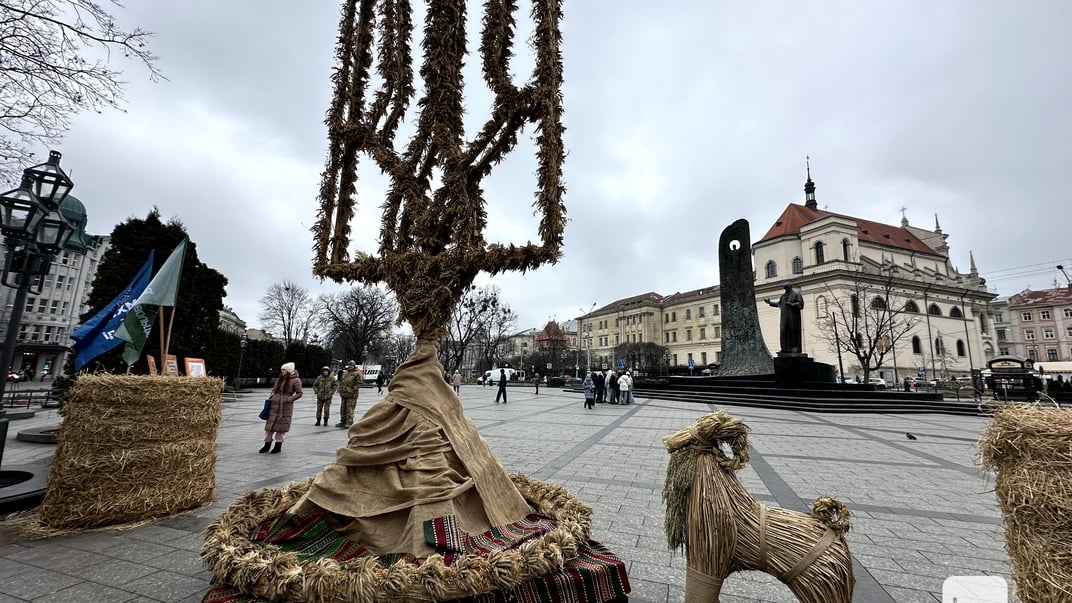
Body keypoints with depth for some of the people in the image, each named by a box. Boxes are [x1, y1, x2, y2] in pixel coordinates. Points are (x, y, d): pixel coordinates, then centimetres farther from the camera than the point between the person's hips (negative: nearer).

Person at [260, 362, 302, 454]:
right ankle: (267, 445, 24)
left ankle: (278, 446, 16)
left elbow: (299, 393, -8)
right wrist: (272, 395, 4)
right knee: (269, 424, 10)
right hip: (274, 404, 6)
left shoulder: (295, 380, -8)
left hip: (285, 406, -6)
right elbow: (274, 388, 23)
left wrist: (289, 399, -17)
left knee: (281, 426, 3)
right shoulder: (280, 379, 10)